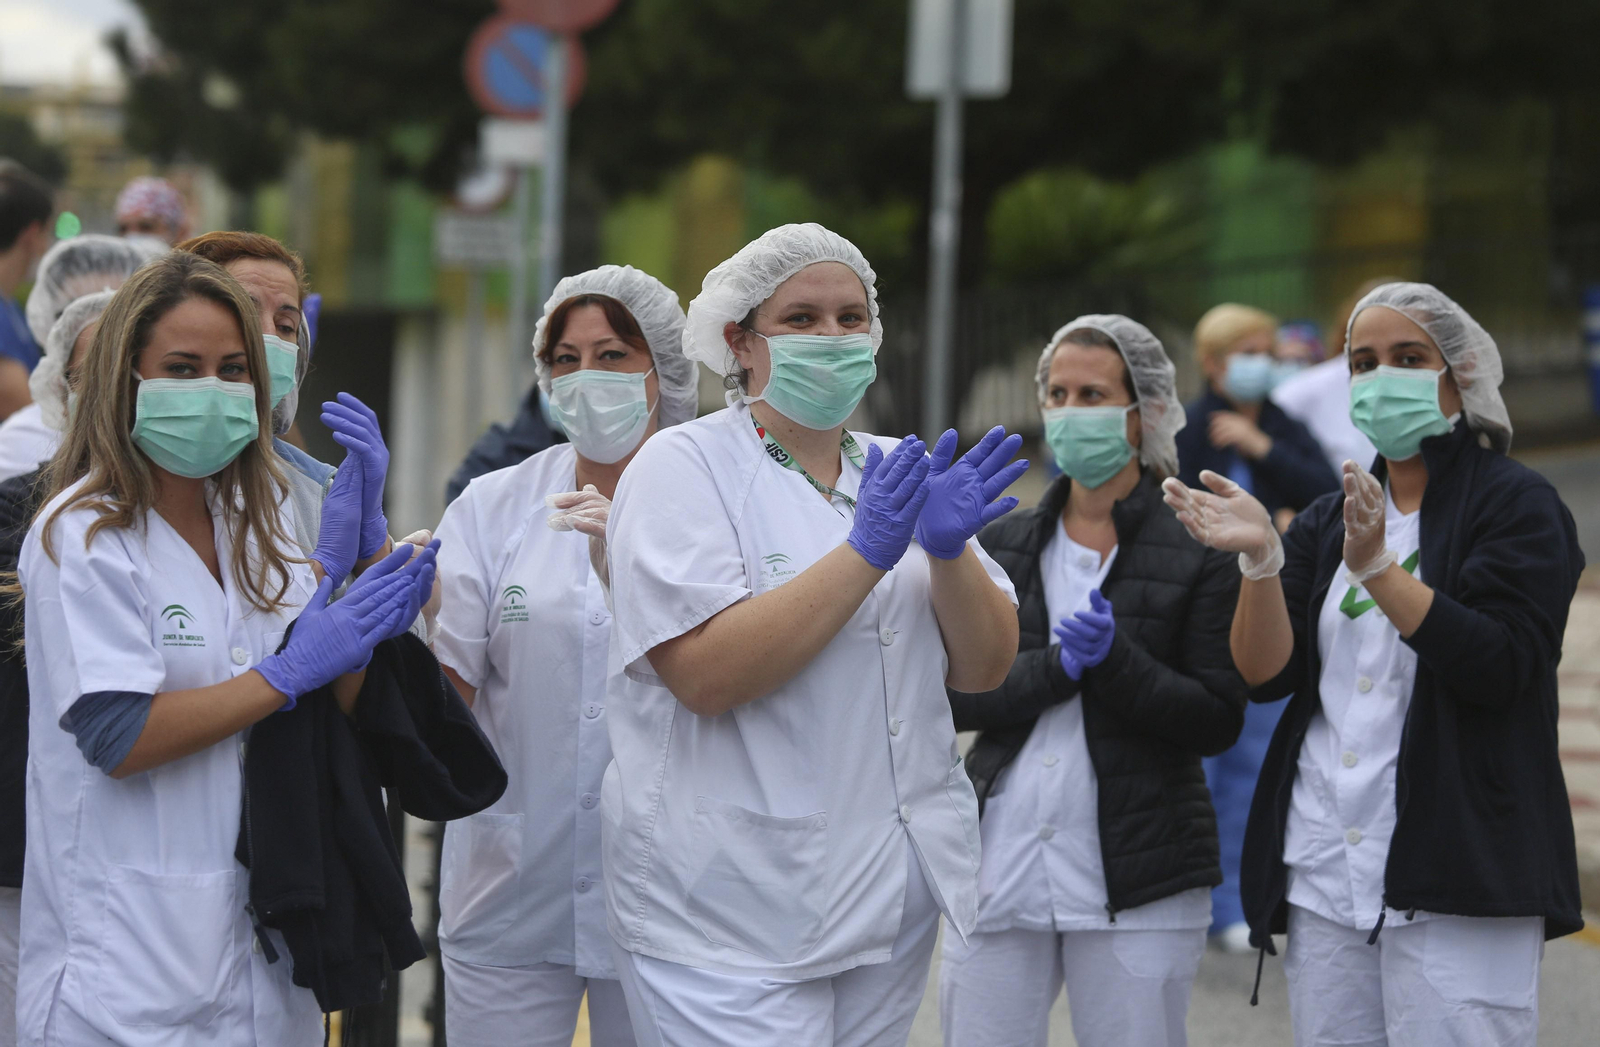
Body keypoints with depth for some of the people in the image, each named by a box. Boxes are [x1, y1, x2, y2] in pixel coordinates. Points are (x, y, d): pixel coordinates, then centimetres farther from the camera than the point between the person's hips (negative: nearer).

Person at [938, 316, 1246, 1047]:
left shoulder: (1199, 555, 0)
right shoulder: (1002, 547, 11)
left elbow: (1218, 722, -6)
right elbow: (950, 695, 1)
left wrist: (1113, 659, -19)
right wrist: (1055, 667, -15)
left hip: (1137, 885, -3)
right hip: (999, 872, 3)